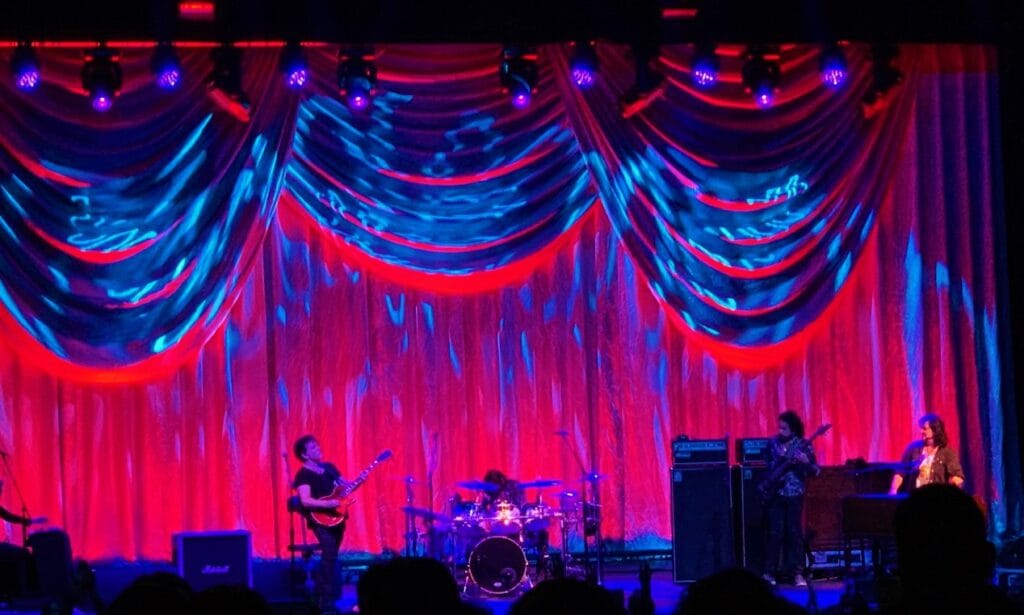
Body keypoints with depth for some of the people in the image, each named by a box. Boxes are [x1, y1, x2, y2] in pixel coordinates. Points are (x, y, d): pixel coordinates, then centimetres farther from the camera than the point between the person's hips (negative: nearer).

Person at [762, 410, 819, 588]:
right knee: (775, 532, 1)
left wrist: (806, 463, -25)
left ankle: (797, 573, 1)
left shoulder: (803, 445, -4)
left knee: (795, 532, -2)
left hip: (794, 494, -2)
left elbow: (815, 471, -5)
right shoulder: (773, 443, 6)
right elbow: (767, 465, 16)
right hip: (775, 493, 2)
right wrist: (767, 484, 1)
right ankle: (770, 572, 5)